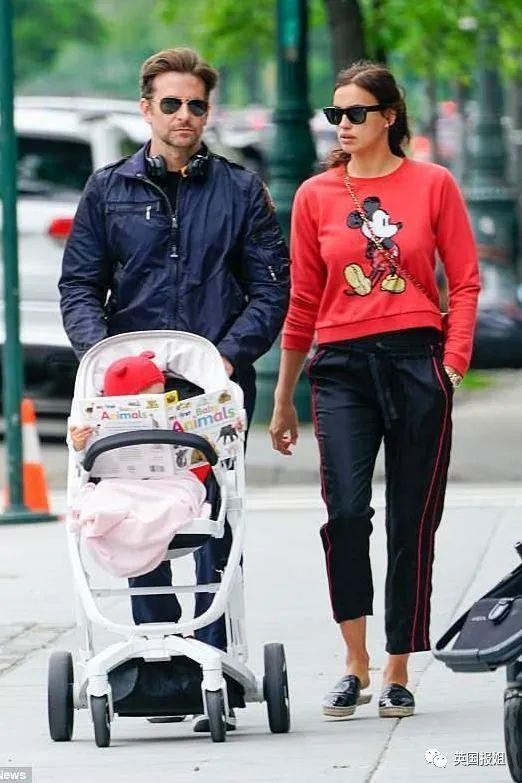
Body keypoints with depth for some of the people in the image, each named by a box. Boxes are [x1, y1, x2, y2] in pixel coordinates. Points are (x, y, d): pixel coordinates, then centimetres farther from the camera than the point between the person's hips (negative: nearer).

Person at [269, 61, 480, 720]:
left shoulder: (433, 185, 3)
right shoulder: (316, 196, 7)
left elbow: (464, 282, 5)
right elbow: (302, 301, 12)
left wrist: (453, 364, -6)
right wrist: (282, 400, 15)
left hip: (416, 360, 0)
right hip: (341, 368, 1)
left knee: (411, 522, 3)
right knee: (346, 511, -16)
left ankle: (398, 675, 12)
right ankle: (354, 664, -3)